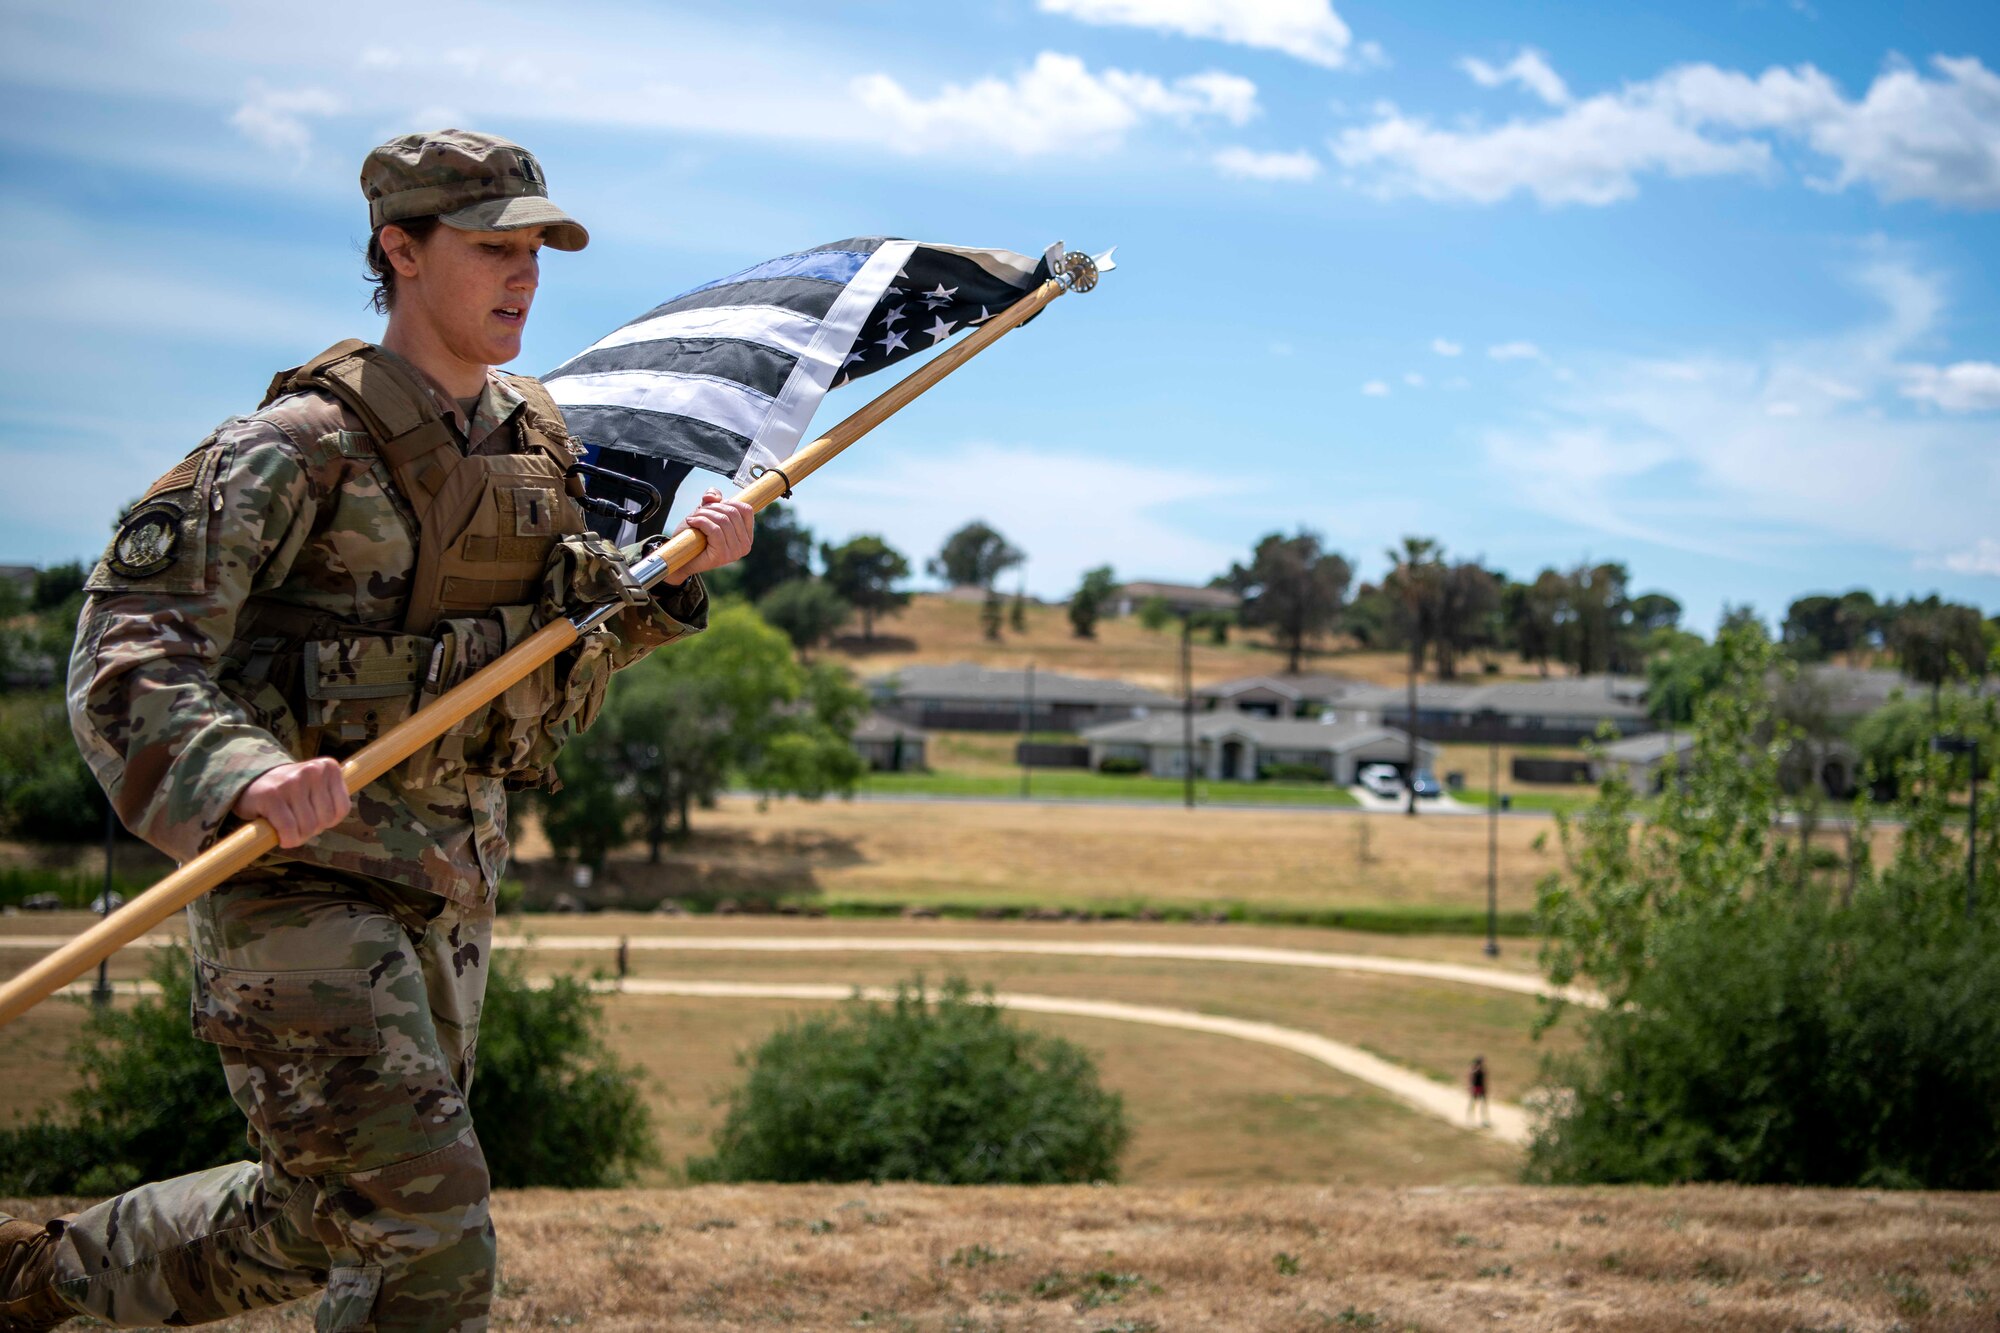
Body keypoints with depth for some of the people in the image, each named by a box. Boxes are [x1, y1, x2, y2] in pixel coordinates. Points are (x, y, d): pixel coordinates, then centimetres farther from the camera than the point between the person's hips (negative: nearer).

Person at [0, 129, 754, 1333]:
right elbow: (129, 659, -19)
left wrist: (683, 570, 3)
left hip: (448, 882, 8)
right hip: (298, 873, -8)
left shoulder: (531, 440, 10)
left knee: (325, 1219, 19)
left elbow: (577, 647, 21)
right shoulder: (303, 446, -13)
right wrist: (241, 777, -37)